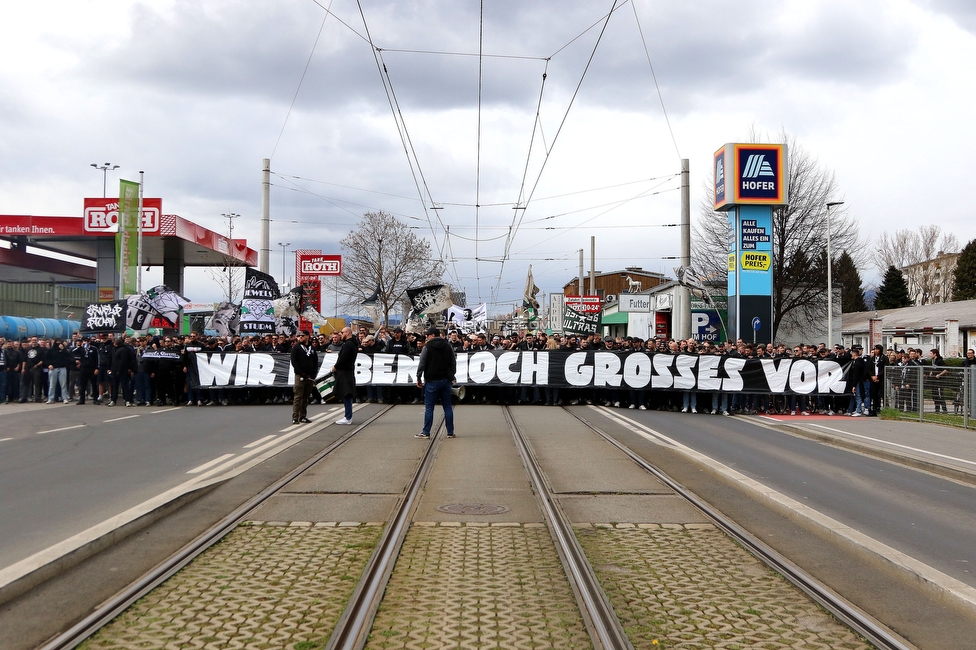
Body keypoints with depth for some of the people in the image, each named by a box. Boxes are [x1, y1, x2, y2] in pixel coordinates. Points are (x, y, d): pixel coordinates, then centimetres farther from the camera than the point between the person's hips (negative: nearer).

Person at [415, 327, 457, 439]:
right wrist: (451, 377, 19)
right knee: (447, 407, 7)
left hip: (432, 381, -4)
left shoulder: (427, 346, -5)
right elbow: (453, 363, 12)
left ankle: (426, 432, 0)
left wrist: (419, 378, 2)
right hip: (446, 380, 4)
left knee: (429, 407, 0)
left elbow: (422, 364, -6)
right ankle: (450, 432, 8)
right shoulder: (448, 346, 9)